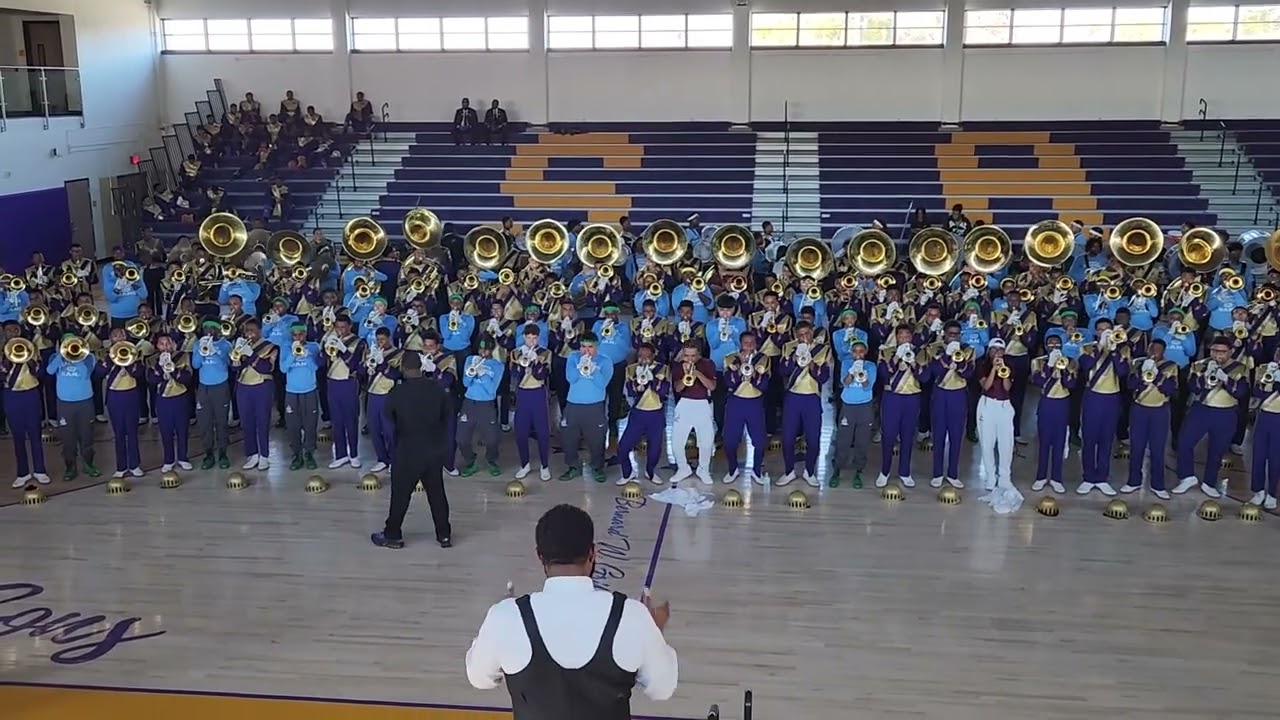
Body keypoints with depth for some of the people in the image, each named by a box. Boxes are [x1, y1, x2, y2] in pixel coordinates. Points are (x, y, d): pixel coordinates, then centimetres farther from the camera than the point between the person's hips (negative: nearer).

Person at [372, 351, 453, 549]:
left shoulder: (397, 393, -14)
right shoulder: (438, 389, -8)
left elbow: (389, 422, 0)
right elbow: (447, 417, 4)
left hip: (407, 452, -3)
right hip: (435, 451, 3)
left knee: (400, 495, 10)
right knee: (437, 494, 13)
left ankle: (392, 536, 20)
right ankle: (444, 535, 19)